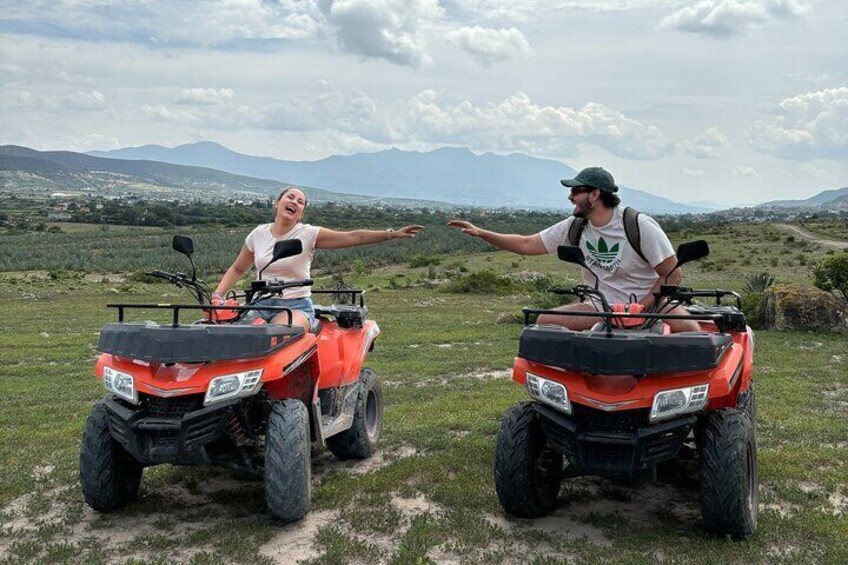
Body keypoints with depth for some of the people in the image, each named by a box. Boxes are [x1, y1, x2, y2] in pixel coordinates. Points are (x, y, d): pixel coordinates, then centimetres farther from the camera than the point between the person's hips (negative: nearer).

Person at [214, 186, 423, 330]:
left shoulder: (308, 234, -2)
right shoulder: (258, 234, 10)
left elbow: (353, 237, -9)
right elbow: (237, 269, 21)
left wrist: (391, 234, -18)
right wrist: (217, 295, 6)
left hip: (296, 306, -3)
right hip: (261, 305, 4)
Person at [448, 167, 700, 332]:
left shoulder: (640, 226, -14)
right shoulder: (574, 227, 1)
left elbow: (673, 274, -13)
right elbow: (526, 244, 4)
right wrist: (480, 233, -4)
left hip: (650, 301, -4)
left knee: (690, 329, -33)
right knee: (546, 322, -13)